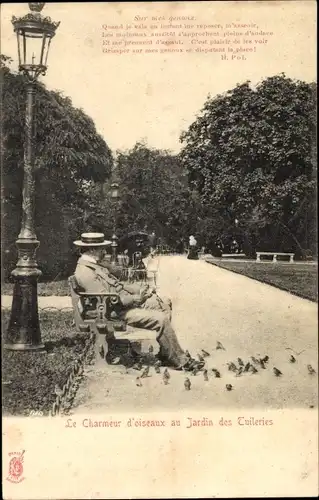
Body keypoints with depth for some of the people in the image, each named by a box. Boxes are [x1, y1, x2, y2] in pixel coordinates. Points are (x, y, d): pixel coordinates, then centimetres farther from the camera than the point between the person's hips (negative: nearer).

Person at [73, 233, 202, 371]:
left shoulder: (94, 266, 14)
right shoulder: (84, 272, -19)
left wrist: (140, 288, 4)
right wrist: (135, 299, -19)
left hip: (127, 302, 11)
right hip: (117, 312, -11)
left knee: (164, 305, 6)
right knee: (160, 319, -19)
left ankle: (165, 353, 10)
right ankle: (180, 361, -5)